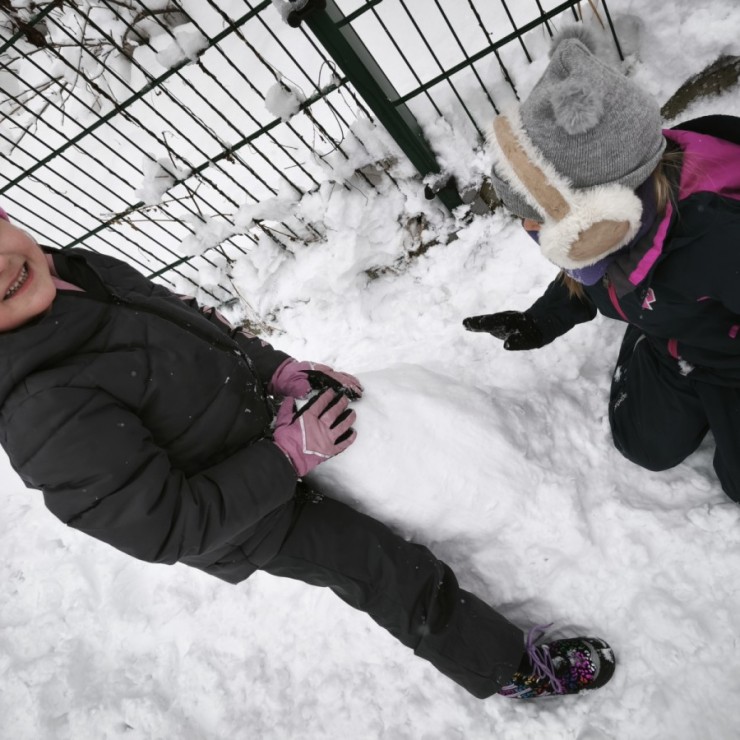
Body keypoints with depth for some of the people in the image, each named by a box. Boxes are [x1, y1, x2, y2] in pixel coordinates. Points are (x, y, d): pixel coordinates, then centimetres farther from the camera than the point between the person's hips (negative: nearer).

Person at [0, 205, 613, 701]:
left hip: (266, 417, 7)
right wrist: (287, 455, -25)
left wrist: (278, 368, -6)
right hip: (250, 523, -7)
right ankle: (510, 667, 32)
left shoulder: (81, 269, -11)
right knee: (395, 575, 4)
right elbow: (170, 526, -29)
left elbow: (198, 327, 3)